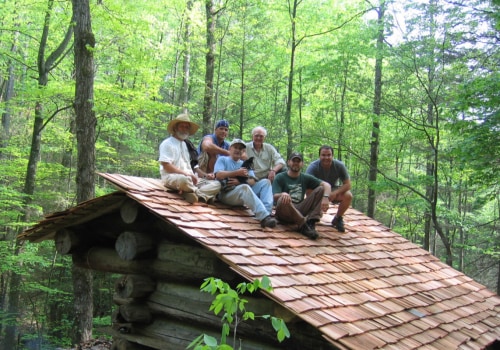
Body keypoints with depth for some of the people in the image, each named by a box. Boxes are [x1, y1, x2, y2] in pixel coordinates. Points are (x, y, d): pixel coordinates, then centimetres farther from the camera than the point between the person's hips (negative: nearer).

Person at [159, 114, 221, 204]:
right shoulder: (167, 143, 2)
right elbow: (166, 166, -10)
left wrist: (204, 175, 2)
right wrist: (186, 174, -17)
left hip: (189, 177, 7)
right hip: (171, 177, -7)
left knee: (216, 184, -12)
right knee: (185, 179, -42)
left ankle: (192, 193, -33)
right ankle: (203, 195, -20)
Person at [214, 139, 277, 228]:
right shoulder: (222, 159, 17)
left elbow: (252, 181, 10)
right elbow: (218, 175, -4)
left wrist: (240, 182, -10)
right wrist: (237, 173, -9)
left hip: (245, 194, 5)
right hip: (227, 193, -5)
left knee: (265, 182, -13)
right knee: (244, 187, -37)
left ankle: (267, 212, -39)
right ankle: (264, 217, -57)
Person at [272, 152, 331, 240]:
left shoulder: (306, 178, 15)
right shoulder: (280, 177, 5)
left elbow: (326, 185, 4)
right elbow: (275, 197, -10)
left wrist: (325, 197, -18)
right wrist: (283, 194, -34)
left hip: (300, 211, 4)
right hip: (285, 213, -4)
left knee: (320, 189, -9)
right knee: (283, 200, -37)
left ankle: (311, 221, -27)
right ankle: (303, 225, -32)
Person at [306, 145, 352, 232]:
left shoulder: (339, 166, -18)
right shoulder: (313, 167, -25)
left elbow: (347, 184, -16)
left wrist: (335, 193, -35)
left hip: (334, 190, 1)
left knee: (348, 196, -28)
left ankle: (338, 218, -1)